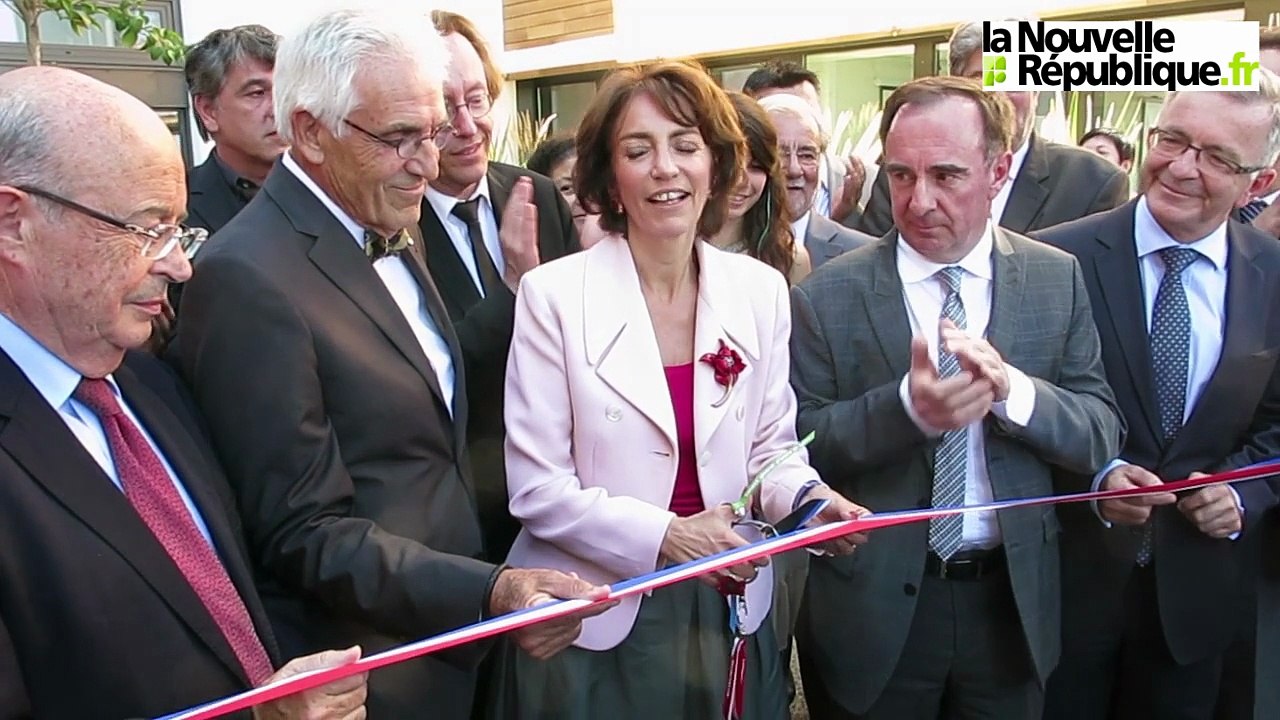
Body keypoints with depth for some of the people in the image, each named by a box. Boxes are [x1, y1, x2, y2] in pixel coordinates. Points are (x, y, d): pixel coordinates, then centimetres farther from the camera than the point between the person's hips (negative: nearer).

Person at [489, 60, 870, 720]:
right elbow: (536, 488, -12)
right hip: (595, 623, -3)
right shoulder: (554, 294, -12)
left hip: (728, 609, 4)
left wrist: (805, 498, -15)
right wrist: (666, 537, -20)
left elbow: (771, 448, 5)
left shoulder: (760, 289, -2)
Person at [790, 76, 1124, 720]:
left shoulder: (1057, 279, -3)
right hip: (873, 607, -2)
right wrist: (906, 406, -28)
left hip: (1012, 601, 3)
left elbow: (1102, 436, -4)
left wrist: (1012, 389, -24)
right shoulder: (825, 296, -11)